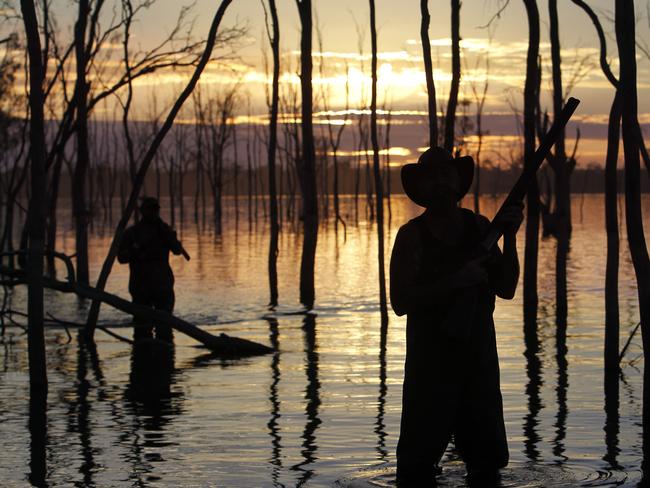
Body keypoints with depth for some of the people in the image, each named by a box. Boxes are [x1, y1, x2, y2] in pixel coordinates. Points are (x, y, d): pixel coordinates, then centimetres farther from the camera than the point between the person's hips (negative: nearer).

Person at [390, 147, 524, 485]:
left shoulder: (479, 226, 7)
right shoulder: (413, 235, -5)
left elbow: (506, 289, 5)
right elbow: (400, 302, -13)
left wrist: (509, 239, -7)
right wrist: (456, 281, -20)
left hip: (479, 353, 4)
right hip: (431, 355, -4)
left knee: (487, 459, 11)